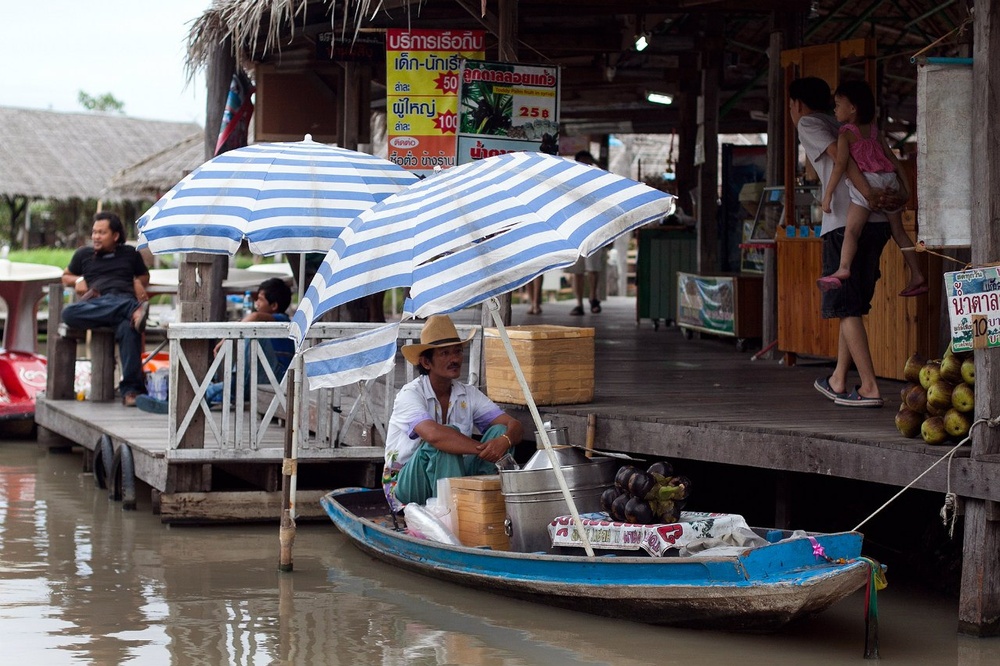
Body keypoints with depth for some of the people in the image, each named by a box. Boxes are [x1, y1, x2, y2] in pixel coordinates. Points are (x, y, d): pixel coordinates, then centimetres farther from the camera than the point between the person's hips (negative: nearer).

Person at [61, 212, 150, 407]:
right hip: (95, 305, 1)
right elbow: (65, 277, 38)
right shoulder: (83, 255, 28)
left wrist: (139, 283, 16)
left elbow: (144, 276, 40)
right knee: (68, 313, -38)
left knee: (128, 327, -41)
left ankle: (130, 389, -45)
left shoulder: (130, 253, 27)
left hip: (124, 300, -1)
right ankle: (135, 310, -47)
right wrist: (77, 280, 15)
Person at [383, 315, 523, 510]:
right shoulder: (410, 395, -16)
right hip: (406, 485, -6)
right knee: (448, 435, -31)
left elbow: (514, 425, -7)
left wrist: (504, 441, -33)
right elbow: (433, 434, -36)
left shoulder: (468, 394, 2)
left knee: (499, 431, -12)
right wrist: (485, 450, -36)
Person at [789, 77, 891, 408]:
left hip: (845, 223, -8)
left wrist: (869, 195, -19)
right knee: (853, 305, 18)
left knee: (846, 307, -4)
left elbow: (838, 154, -11)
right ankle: (839, 381, 25)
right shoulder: (841, 126, 28)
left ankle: (869, 388, -10)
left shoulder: (808, 124, 6)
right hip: (878, 223, 8)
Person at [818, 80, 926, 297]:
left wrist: (828, 193, -8)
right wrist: (903, 185, 26)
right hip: (890, 181, 7)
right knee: (898, 231, 17)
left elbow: (840, 164, -8)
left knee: (851, 230, -18)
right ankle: (917, 277, 18)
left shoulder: (846, 133, 1)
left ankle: (843, 269, -38)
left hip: (867, 181, -7)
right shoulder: (873, 130, 21)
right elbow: (891, 156, 22)